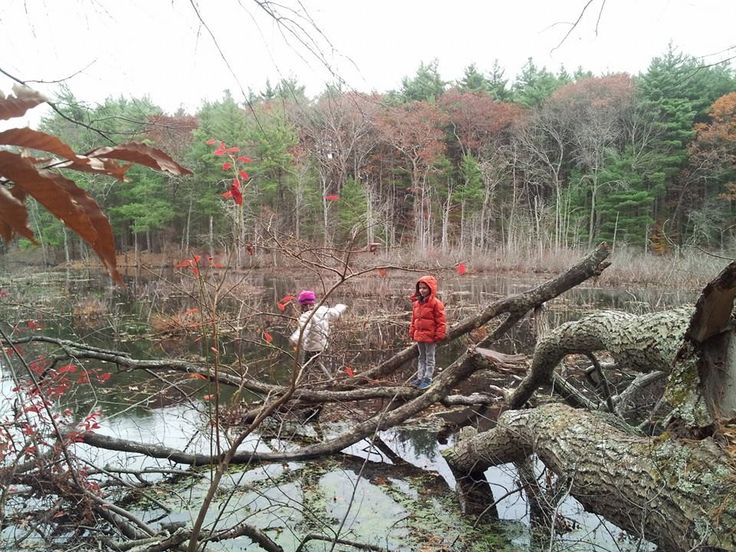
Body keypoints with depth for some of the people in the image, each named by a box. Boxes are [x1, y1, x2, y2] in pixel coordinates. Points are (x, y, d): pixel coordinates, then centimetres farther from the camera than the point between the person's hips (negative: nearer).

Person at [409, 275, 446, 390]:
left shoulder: (436, 303, -12)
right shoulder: (416, 303, 8)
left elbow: (441, 321, -12)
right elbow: (414, 319, 15)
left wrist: (439, 335, -15)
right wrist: (412, 333, 13)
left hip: (430, 336, -7)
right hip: (419, 336, 7)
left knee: (429, 358, 5)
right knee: (422, 357, 16)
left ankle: (427, 379, 12)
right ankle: (420, 377, 23)